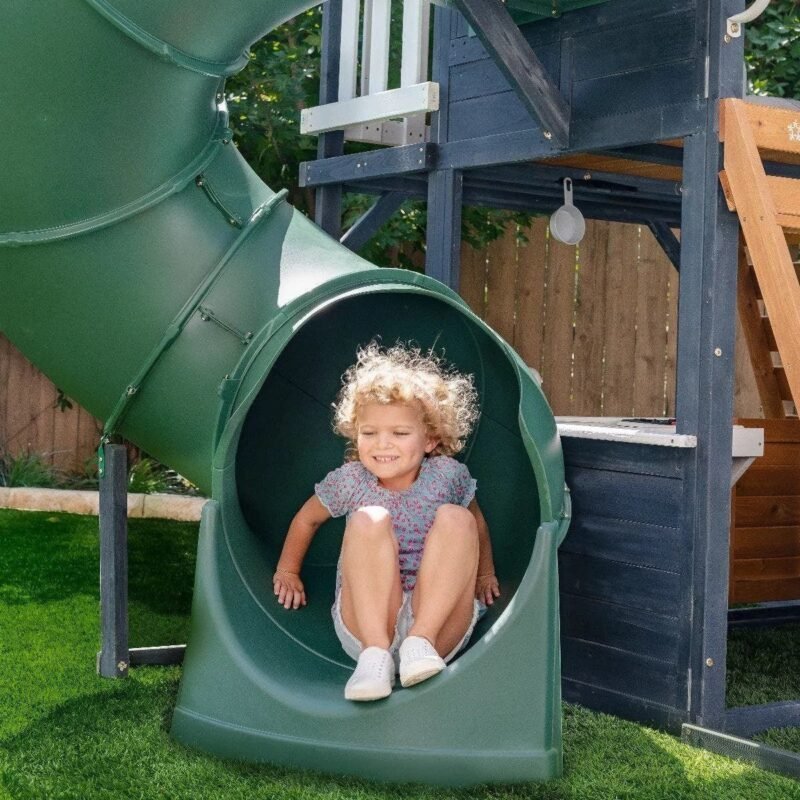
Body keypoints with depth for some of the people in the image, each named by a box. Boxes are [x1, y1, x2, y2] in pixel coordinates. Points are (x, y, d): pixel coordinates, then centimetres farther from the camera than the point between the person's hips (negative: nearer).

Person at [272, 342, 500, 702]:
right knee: (369, 520, -26)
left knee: (456, 519, -22)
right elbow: (307, 519, 20)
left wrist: (485, 575, 24)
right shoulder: (349, 481, 1)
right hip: (365, 623, 0)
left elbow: (478, 522, 21)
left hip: (439, 618, 1)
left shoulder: (448, 475, 1)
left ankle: (421, 641, -32)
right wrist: (288, 572, 26)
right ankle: (375, 654, -37)